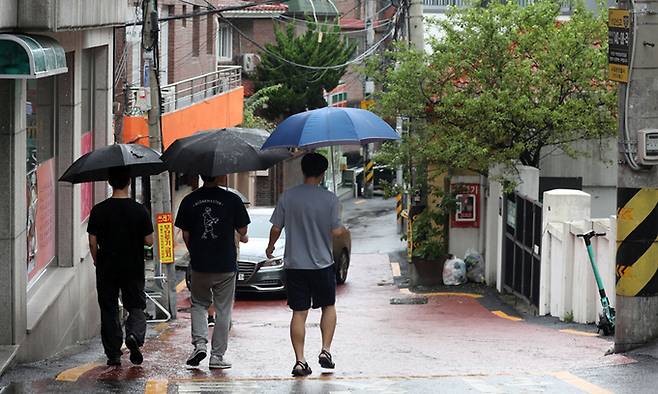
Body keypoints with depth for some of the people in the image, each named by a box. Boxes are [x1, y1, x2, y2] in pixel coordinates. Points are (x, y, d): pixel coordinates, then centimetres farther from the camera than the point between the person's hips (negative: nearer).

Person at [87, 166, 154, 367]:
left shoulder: (99, 210, -6)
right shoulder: (140, 210, -7)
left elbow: (93, 241, -3)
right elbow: (149, 240, -4)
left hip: (107, 269, 0)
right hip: (134, 268, 0)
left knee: (109, 310, 9)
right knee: (136, 307, 10)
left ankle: (113, 354, 9)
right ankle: (134, 335, -18)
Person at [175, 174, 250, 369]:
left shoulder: (189, 201, -2)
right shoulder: (232, 199, -9)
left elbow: (185, 234, 3)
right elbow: (242, 231, -2)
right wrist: (243, 237, 22)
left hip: (199, 265, 2)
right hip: (226, 265, -2)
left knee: (199, 304, 20)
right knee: (223, 311, 8)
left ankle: (199, 343, 0)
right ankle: (217, 356, 9)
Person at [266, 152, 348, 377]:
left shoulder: (288, 197, -3)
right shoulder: (330, 199, -8)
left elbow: (276, 228, 0)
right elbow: (336, 232, -9)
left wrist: (270, 247, 19)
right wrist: (343, 230, 14)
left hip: (294, 264, 1)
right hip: (322, 264, -1)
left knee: (299, 313, 4)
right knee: (329, 307, 18)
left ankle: (300, 361, -1)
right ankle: (325, 350, 4)